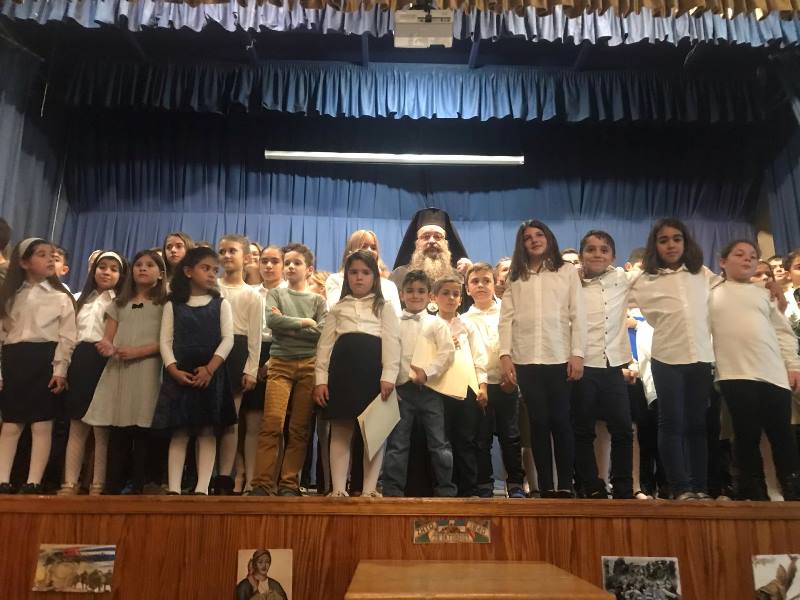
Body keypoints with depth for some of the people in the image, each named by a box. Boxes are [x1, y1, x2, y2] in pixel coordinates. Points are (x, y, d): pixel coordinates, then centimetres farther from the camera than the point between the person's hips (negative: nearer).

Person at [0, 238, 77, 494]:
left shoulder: (61, 297, 7)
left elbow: (67, 337, -1)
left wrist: (60, 370, -10)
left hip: (44, 360, -2)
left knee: (42, 425, -1)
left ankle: (33, 483, 2)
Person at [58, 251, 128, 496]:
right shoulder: (84, 299, 20)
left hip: (105, 363, -5)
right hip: (80, 361, 5)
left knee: (102, 428, -1)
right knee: (77, 427, 7)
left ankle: (98, 485, 5)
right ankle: (70, 483, 12)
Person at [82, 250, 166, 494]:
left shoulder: (164, 304, 8)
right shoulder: (119, 303, 20)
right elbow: (107, 340, 13)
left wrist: (137, 351, -15)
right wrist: (107, 347, -11)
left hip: (148, 371, -3)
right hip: (118, 370, 3)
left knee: (142, 430, -5)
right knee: (118, 431, 1)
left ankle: (138, 486, -2)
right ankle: (112, 486, 4)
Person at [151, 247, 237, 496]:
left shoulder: (221, 304, 9)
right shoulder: (173, 305, 10)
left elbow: (228, 339, -1)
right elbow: (165, 341, 2)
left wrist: (209, 368, -14)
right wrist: (174, 370, -14)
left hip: (211, 375, 0)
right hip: (180, 375, 0)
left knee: (207, 432, -1)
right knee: (179, 433, 1)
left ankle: (202, 488, 0)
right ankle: (174, 488, 2)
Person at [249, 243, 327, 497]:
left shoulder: (318, 300, 13)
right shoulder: (275, 294, 13)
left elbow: (322, 333, -4)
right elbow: (272, 320, -7)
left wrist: (287, 326, -6)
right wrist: (304, 322, -4)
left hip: (309, 365, 1)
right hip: (280, 364, -1)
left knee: (300, 428, 0)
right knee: (272, 424, -12)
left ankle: (289, 484, 6)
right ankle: (262, 484, -10)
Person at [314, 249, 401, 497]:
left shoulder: (384, 308, 15)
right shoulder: (338, 308, 20)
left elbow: (392, 343, 2)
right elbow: (325, 345, 13)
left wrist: (388, 377, -12)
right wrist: (320, 379, 1)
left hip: (373, 371, -1)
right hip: (343, 370, 1)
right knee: (340, 431, 1)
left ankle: (369, 489, 7)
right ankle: (338, 489, 6)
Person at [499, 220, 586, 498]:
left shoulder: (567, 271, 9)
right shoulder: (516, 277, 14)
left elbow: (578, 315, 3)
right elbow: (506, 318, 7)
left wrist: (577, 354, -6)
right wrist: (505, 354, -4)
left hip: (560, 357, -1)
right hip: (526, 360, 2)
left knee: (560, 421, -2)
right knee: (539, 422, 3)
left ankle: (565, 485, 7)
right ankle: (546, 486, 9)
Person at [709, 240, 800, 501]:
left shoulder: (764, 294, 19)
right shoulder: (713, 293, 11)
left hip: (774, 374, 3)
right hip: (736, 374, -3)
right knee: (747, 436, -1)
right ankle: (755, 494, 8)